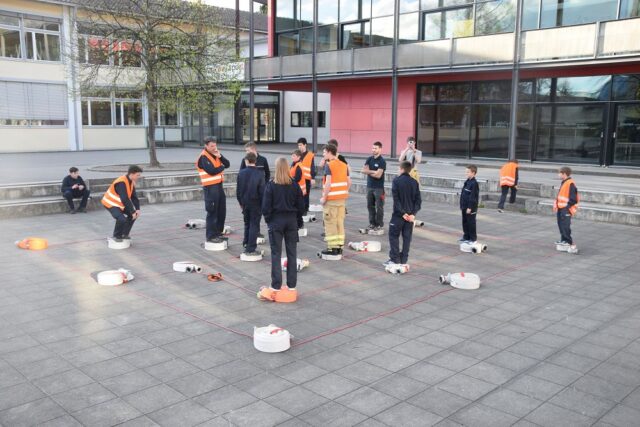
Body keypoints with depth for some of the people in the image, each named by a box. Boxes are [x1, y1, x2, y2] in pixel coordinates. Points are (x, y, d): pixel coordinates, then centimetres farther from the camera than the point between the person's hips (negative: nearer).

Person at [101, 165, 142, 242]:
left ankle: (125, 234, 15)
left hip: (120, 204, 9)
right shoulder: (121, 183, -30)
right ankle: (117, 236, -2)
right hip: (110, 203, -9)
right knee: (122, 219, -27)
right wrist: (132, 211, -29)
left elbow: (134, 196, 1)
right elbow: (125, 199, -33)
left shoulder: (131, 182, -1)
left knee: (134, 215, 3)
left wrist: (137, 209, -10)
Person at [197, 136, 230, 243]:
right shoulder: (203, 157, -12)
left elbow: (227, 164, 6)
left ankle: (218, 233, 26)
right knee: (212, 212, -4)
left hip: (219, 185, 8)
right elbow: (211, 170, -24)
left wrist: (220, 156, -11)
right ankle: (211, 236, 3)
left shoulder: (215, 154, 13)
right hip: (210, 187, -8)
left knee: (221, 211, 14)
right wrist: (222, 167, -6)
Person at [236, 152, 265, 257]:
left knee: (247, 224, 19)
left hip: (245, 202, 4)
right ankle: (251, 249, 2)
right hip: (256, 203, -4)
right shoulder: (260, 173, -13)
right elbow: (262, 190, -11)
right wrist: (263, 204, -1)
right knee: (254, 225, 2)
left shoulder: (241, 173, -3)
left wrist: (240, 202, 15)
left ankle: (246, 244, 25)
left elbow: (238, 189, 3)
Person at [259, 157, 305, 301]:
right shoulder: (294, 185, -1)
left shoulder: (271, 185, -10)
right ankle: (291, 286, 12)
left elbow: (266, 206, -8)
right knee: (292, 253, 8)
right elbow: (301, 206, 3)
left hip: (276, 221, -2)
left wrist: (268, 220, 6)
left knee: (276, 254, 2)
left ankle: (276, 287, 2)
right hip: (291, 220, 3)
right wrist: (299, 221, 13)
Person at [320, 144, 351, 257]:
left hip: (331, 198, -7)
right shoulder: (344, 165, 10)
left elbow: (328, 183, -19)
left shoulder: (329, 165, -11)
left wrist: (324, 197, -13)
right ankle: (339, 246, 15)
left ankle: (332, 248, 4)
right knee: (340, 222, 11)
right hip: (342, 198, 7)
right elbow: (349, 182, 11)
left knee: (330, 223, 1)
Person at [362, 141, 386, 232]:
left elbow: (378, 175, -16)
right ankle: (372, 223, 19)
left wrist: (369, 172, -4)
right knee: (370, 205, 10)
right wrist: (374, 171, -11)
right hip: (369, 186, 6)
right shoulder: (369, 159, 8)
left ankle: (379, 224, 4)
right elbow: (363, 170, -1)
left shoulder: (382, 161, -9)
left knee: (379, 207, -2)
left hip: (379, 187, -6)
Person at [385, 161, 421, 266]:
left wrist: (402, 212, -12)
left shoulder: (396, 181, -7)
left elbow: (396, 199, -14)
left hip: (398, 214, -4)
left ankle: (394, 259, -1)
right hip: (410, 215, 4)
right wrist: (413, 213, -4)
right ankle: (404, 260, 11)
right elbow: (418, 199, 1)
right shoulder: (414, 182, 6)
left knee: (393, 235, 4)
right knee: (407, 237, 9)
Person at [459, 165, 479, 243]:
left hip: (470, 208, -9)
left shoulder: (474, 183, -18)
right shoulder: (467, 182, 11)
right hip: (465, 207, 9)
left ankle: (473, 238, 8)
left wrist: (470, 207, -21)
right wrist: (462, 205, 19)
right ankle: (466, 237, 26)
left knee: (471, 223, -1)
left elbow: (473, 197, -20)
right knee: (465, 222, 16)